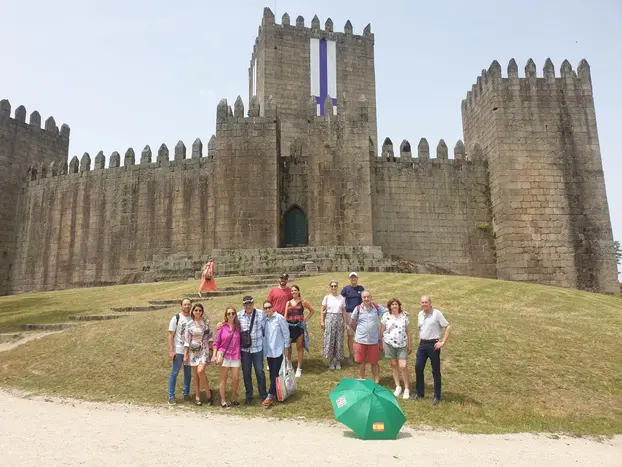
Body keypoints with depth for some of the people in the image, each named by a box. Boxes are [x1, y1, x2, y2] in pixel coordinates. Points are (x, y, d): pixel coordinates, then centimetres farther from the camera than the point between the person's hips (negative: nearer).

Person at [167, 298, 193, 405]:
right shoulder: (176, 318, -4)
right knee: (174, 373, 1)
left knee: (188, 373, 11)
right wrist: (171, 351, -12)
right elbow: (171, 335, -6)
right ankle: (171, 397, 10)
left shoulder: (193, 319, 6)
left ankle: (186, 394, 23)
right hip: (178, 351, -4)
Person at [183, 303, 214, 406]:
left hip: (204, 350, -1)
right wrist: (185, 355, -2)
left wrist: (212, 349, -2)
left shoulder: (206, 322, 3)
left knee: (200, 371, -17)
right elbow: (186, 340, 1)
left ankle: (208, 392, 1)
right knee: (195, 374, 5)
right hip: (193, 351, 2)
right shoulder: (190, 324, 2)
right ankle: (197, 396, 17)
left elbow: (210, 337, 6)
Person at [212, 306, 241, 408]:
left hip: (236, 356, 2)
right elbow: (216, 342, 1)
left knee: (236, 378, 0)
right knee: (224, 378, 7)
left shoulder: (238, 327, 3)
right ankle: (223, 401, 17)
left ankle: (233, 399, 21)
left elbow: (240, 341, 7)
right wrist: (214, 355, -5)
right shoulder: (222, 327, -2)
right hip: (224, 355, -2)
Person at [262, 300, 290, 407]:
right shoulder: (264, 319, 3)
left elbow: (286, 332, -6)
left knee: (275, 373, -5)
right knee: (272, 373, 11)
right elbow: (263, 334, 11)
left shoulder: (279, 318, -10)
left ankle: (270, 396, -2)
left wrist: (286, 346, -5)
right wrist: (264, 348, 11)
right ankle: (275, 393, 22)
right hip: (268, 351, 5)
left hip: (278, 350, -5)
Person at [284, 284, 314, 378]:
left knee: (300, 347, 4)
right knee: (287, 346, 0)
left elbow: (312, 311, 11)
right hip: (289, 326, 2)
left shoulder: (303, 302, 2)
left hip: (299, 326, -2)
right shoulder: (288, 303, 10)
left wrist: (306, 319, 2)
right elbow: (285, 316, 8)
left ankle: (299, 368, 14)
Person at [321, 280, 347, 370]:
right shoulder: (327, 298, 3)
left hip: (339, 319, 1)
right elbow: (323, 310, 3)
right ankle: (331, 361, 11)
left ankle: (338, 361, 15)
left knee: (339, 340, 3)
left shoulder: (342, 298, 6)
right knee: (329, 339, -1)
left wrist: (344, 322, 3)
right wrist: (322, 321, -3)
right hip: (329, 319, -1)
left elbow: (344, 311, 8)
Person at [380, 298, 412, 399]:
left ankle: (407, 389, 7)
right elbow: (382, 331, 5)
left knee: (403, 366, -7)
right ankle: (398, 387, 22)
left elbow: (408, 332, 6)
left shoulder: (404, 316, 2)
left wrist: (410, 345, 6)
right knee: (394, 365, 8)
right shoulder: (385, 316, 0)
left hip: (402, 345, 0)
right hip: (389, 344, 1)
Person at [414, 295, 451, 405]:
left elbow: (448, 327, -13)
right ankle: (419, 393, 22)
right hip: (422, 344, 6)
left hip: (433, 344, -6)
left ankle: (437, 397, 15)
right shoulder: (420, 314, 7)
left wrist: (443, 342, -16)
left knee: (436, 371, 4)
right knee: (418, 368, 7)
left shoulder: (437, 313, -13)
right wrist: (420, 339, 13)